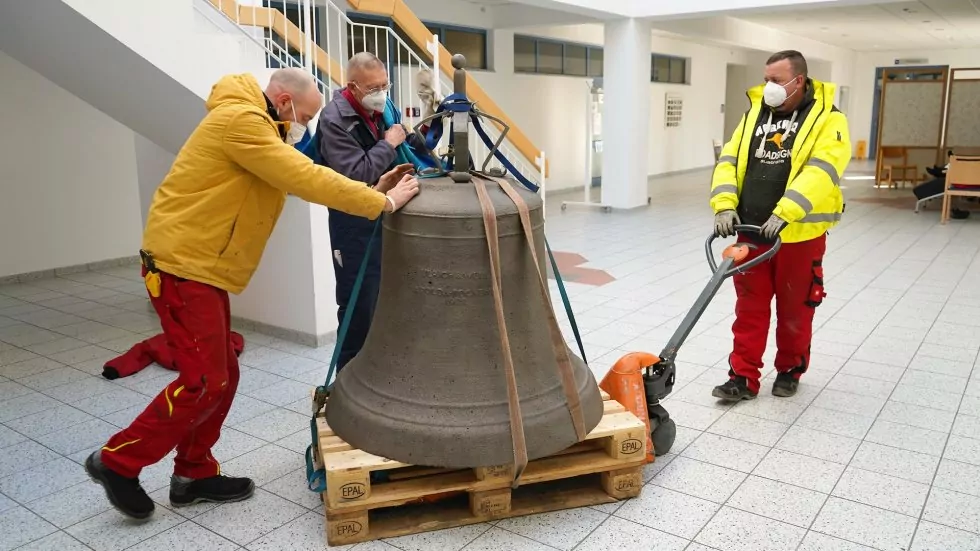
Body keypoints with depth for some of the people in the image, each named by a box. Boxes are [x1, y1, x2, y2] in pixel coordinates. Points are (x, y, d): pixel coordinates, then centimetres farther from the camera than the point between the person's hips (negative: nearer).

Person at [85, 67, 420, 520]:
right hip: (182, 266, -10)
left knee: (221, 377, 12)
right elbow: (307, 180, -23)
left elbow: (300, 178, 13)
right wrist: (384, 203, -17)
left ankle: (194, 474, 25)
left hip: (200, 266, 10)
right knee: (203, 381, -6)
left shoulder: (256, 129, 17)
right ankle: (117, 461, 10)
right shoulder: (241, 120, -17)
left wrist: (372, 192, 2)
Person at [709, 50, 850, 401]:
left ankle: (790, 371, 30)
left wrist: (785, 213, -32)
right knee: (749, 308, 8)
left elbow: (820, 172, -21)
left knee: (794, 310, 12)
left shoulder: (827, 119, -7)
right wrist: (725, 205, -13)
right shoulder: (754, 114, 9)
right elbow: (729, 161, 3)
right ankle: (743, 378, 15)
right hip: (751, 232, 4)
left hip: (799, 235, -4)